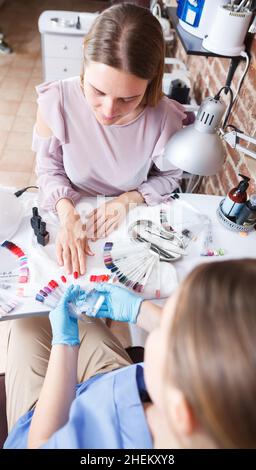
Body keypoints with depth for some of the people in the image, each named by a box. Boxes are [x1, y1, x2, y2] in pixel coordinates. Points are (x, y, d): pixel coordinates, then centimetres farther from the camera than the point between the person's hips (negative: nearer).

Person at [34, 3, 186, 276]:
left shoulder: (165, 118, -25)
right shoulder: (57, 102, -25)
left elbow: (169, 177, -5)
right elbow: (49, 168, -9)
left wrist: (128, 199, -20)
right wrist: (66, 213, -26)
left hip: (130, 220, 0)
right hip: (69, 212, 1)